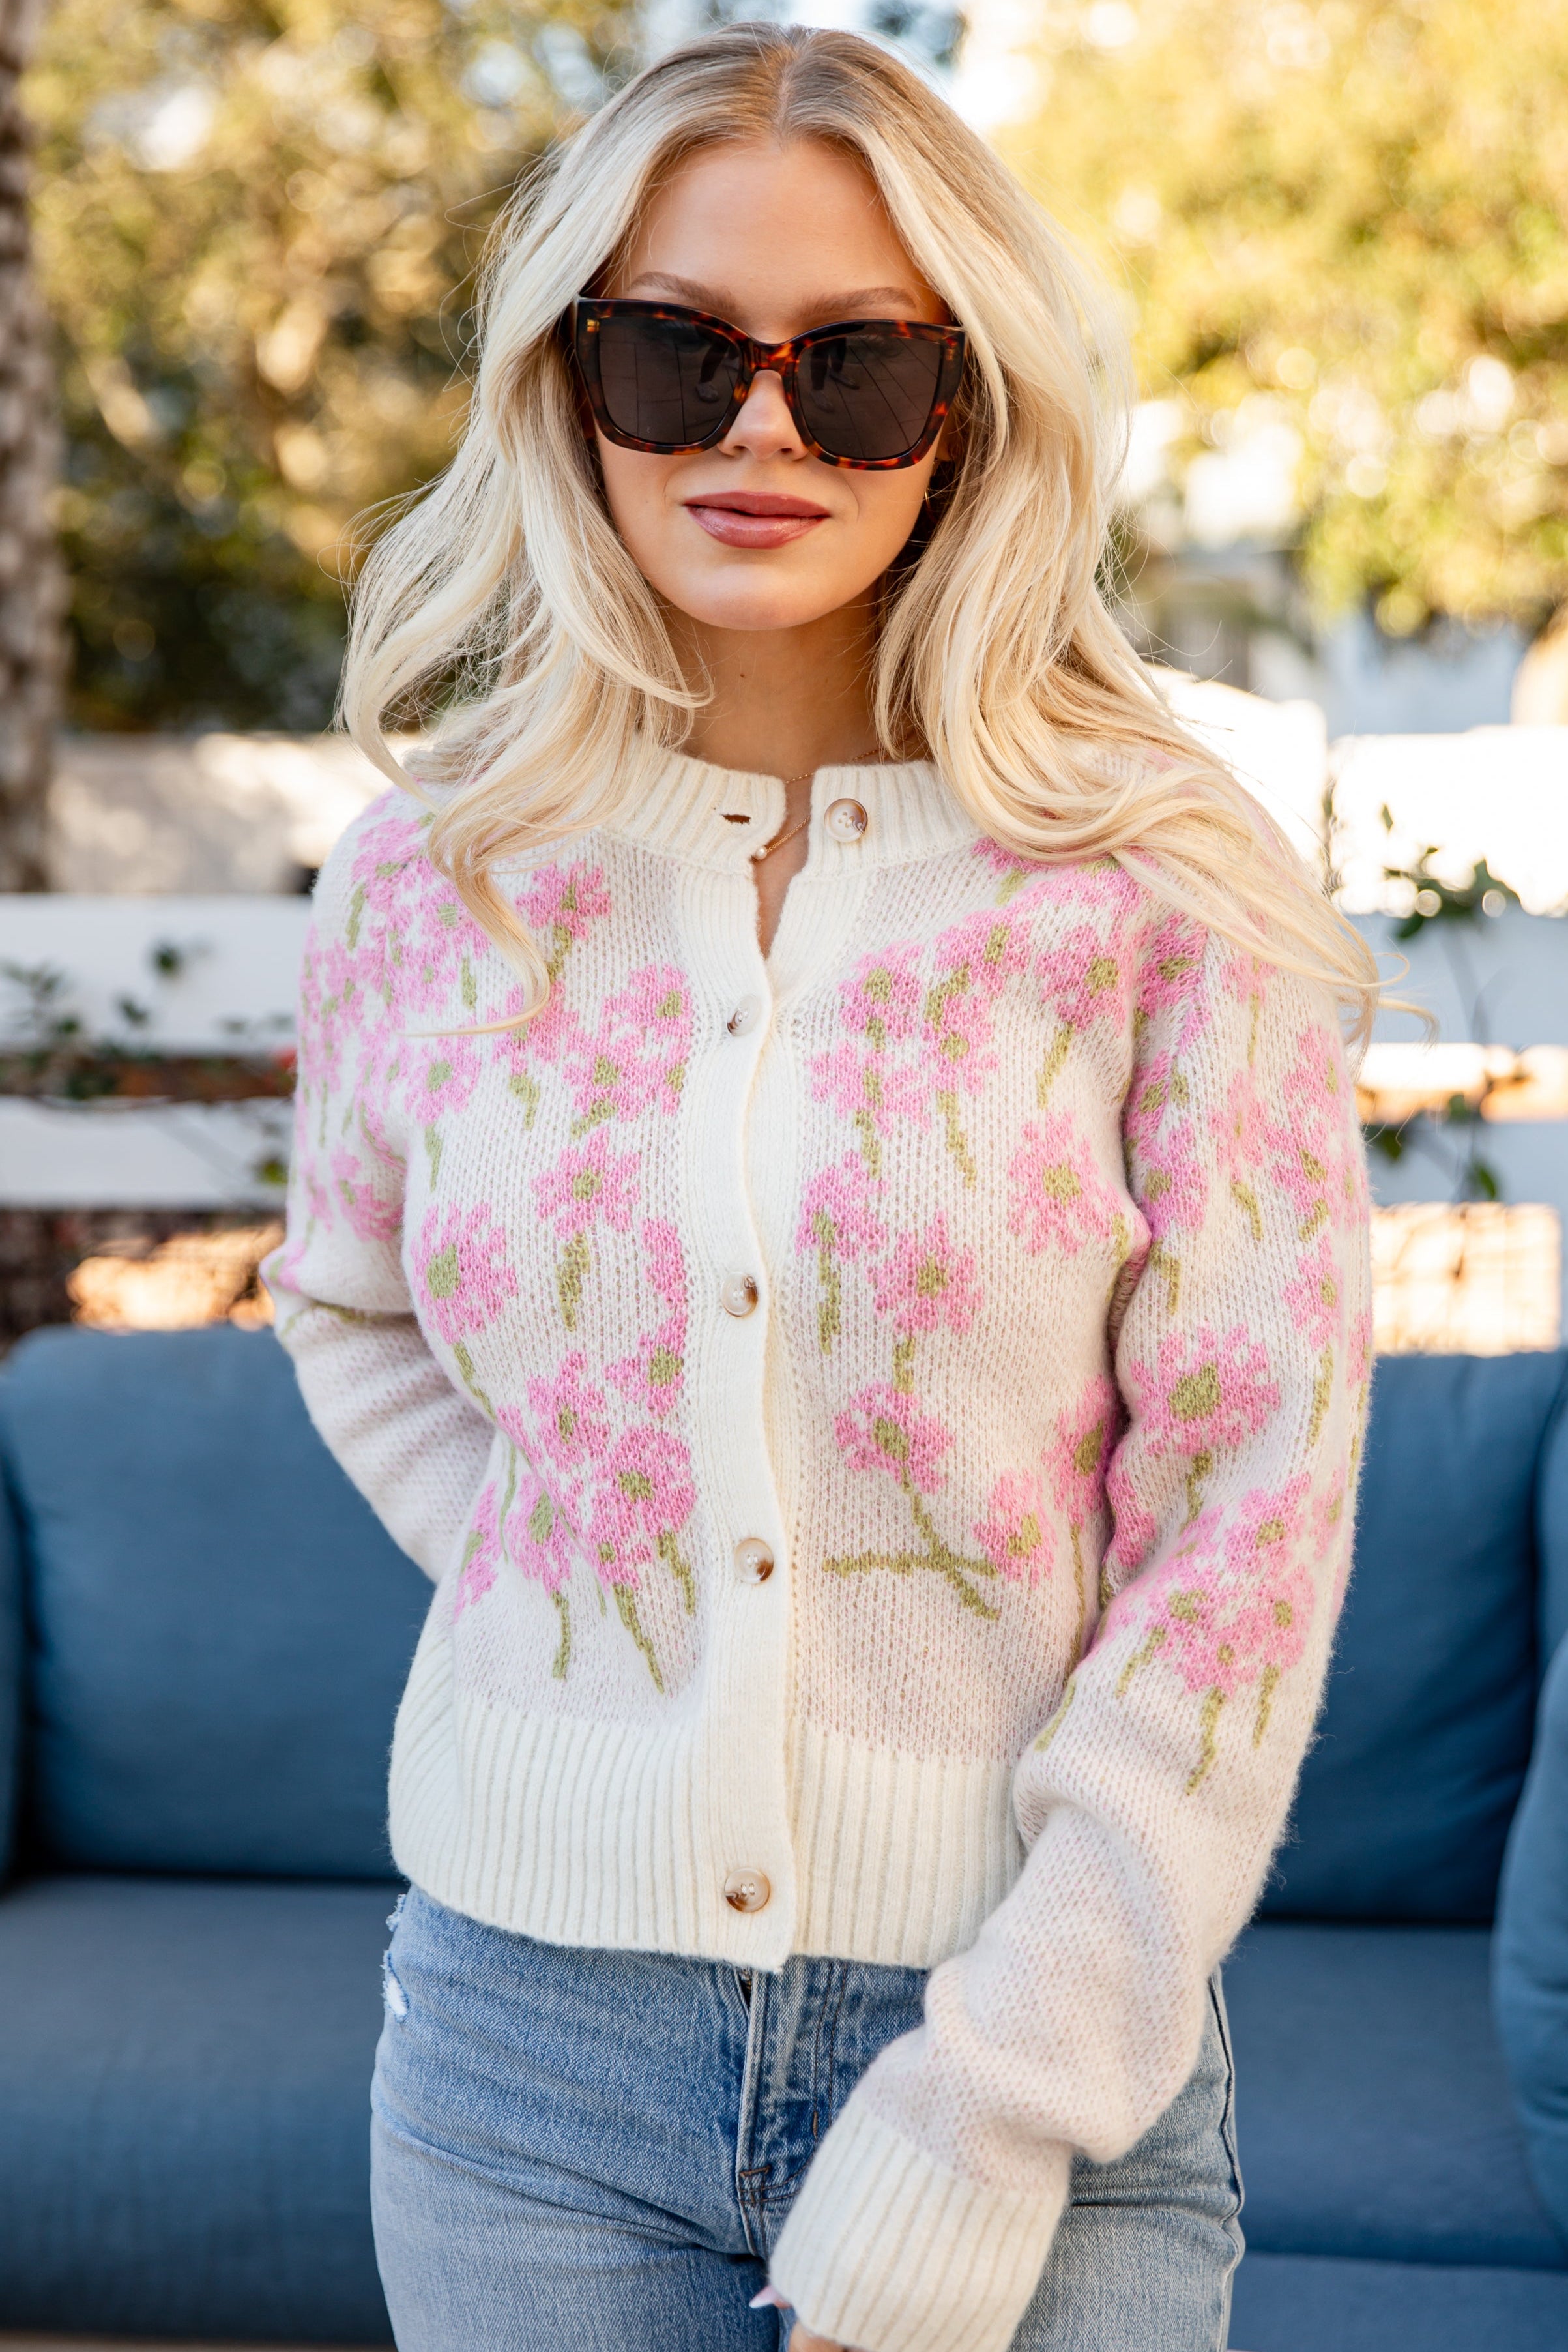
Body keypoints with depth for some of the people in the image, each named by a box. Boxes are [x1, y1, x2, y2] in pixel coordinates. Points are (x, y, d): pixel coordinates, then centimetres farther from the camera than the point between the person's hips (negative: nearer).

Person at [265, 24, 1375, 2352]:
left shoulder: (1168, 894, -7)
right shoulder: (433, 882, 1)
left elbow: (1249, 1525, -10)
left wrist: (1002, 2109, -13)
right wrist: (568, 1610, 4)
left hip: (1042, 2030, -2)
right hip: (535, 2020, 3)